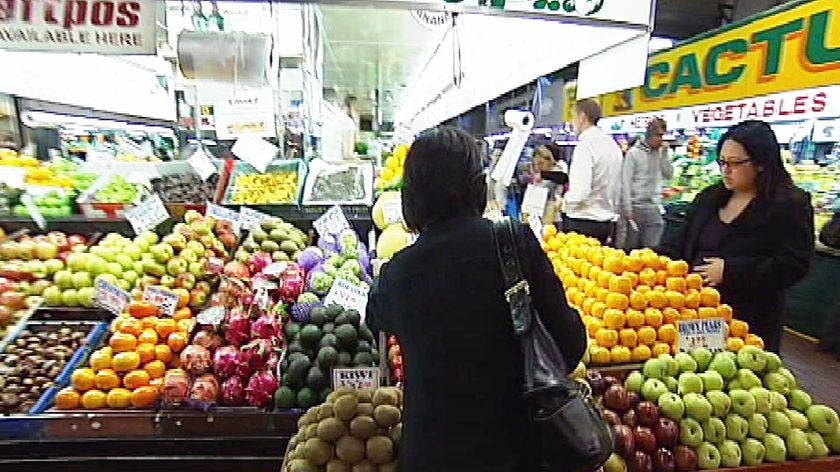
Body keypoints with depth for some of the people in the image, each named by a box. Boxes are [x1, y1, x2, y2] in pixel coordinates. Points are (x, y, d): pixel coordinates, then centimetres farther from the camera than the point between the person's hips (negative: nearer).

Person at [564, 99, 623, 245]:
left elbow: (580, 192, -24)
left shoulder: (585, 145, -15)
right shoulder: (613, 144, 13)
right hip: (607, 222, 9)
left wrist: (564, 202, -7)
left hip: (582, 223, -9)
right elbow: (618, 187, 18)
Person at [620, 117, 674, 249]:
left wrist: (665, 154, -4)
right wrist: (627, 208, -13)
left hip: (653, 207, 4)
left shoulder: (660, 153, 7)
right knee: (632, 246, 6)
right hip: (636, 206, -4)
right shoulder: (634, 153, -7)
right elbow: (625, 182, -9)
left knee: (651, 247, 4)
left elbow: (669, 175, 4)